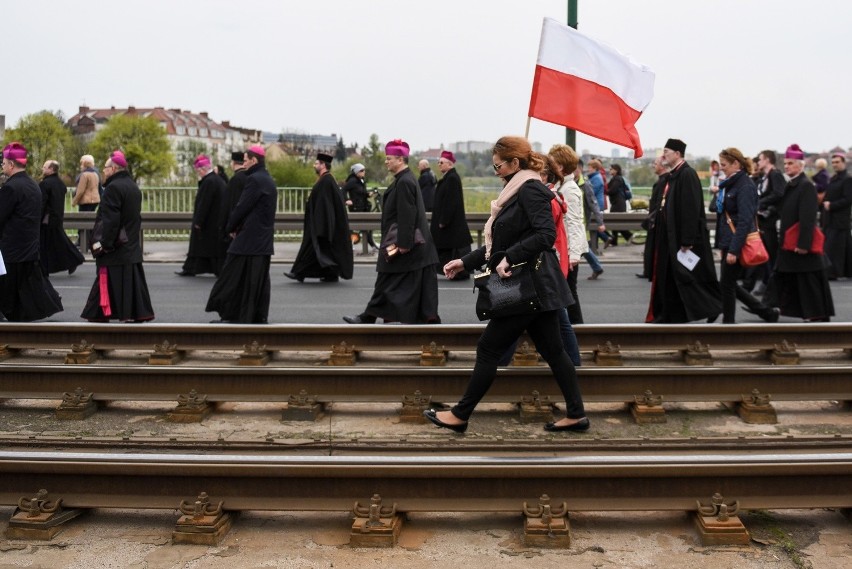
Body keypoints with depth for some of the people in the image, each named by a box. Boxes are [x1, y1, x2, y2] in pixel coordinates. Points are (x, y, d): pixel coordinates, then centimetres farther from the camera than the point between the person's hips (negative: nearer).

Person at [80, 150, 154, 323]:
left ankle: (100, 315, 1)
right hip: (132, 247, 9)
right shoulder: (133, 187, 13)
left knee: (110, 281, -4)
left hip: (115, 249, -9)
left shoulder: (113, 188, -15)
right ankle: (138, 313, 13)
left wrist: (104, 244, -19)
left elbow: (110, 219, -21)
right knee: (132, 280, 10)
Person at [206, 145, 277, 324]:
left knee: (235, 275, -1)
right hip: (264, 239, 9)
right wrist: (237, 225, 10)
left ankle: (229, 314, 3)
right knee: (260, 278, 9)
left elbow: (242, 207, -15)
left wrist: (231, 227, -1)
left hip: (249, 238, -9)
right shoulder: (268, 180, 14)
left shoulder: (254, 179, -15)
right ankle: (259, 317, 12)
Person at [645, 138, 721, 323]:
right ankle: (670, 315, 20)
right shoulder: (673, 175, 12)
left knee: (688, 277, -3)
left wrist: (687, 241, -23)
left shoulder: (687, 174, -16)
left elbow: (691, 210, -21)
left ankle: (711, 308, 10)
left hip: (682, 237, -10)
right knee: (669, 278, 13)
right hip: (670, 237, 10)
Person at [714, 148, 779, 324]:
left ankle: (728, 322, 11)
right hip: (728, 242, 10)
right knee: (728, 283, 13)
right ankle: (767, 312, 21)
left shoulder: (745, 186, -15)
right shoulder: (731, 184, 13)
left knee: (726, 284, -1)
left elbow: (744, 221, -21)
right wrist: (723, 246, 17)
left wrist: (733, 250, -24)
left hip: (738, 243, -10)